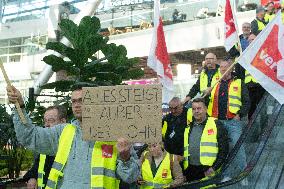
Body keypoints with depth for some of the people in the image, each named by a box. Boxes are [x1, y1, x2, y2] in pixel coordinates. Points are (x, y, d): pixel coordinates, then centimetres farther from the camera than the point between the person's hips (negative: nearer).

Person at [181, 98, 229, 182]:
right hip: (190, 171, 4)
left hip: (208, 171, -4)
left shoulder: (216, 125, 4)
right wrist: (182, 172, 12)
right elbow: (182, 150, 22)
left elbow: (224, 149, -2)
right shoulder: (188, 128, 18)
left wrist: (214, 168, -11)